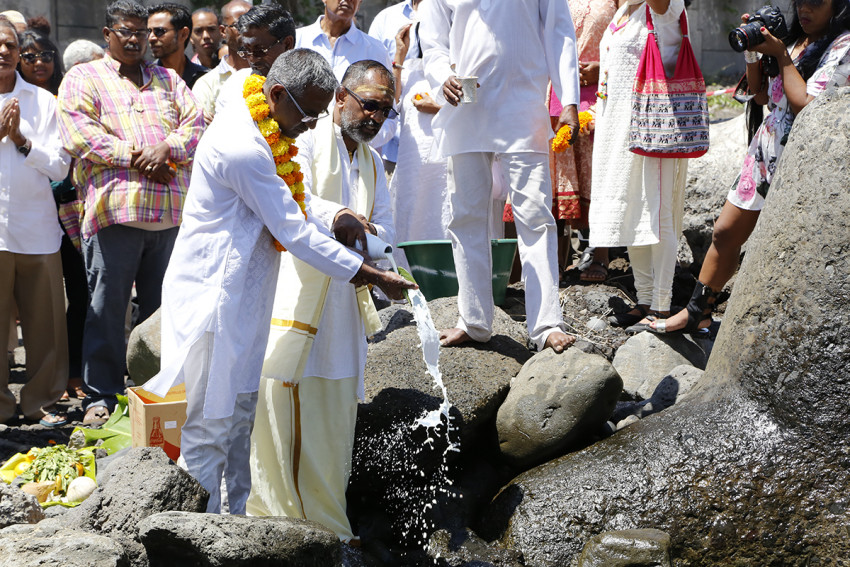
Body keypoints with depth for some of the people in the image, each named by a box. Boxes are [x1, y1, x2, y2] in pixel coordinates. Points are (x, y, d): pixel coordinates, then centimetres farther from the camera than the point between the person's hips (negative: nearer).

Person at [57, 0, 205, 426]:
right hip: (114, 209, -4)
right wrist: (135, 158, -11)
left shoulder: (167, 80, 22)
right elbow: (78, 135, -6)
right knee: (107, 307, -2)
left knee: (162, 307, 8)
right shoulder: (83, 78, 9)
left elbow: (196, 123, 10)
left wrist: (167, 149, -10)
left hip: (171, 210, 4)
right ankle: (101, 395, 6)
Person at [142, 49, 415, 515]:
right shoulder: (242, 148, -24)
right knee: (210, 425, -3)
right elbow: (295, 234, -22)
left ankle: (239, 517, 26)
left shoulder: (251, 131, 8)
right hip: (212, 298, -10)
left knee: (240, 412, 16)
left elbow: (289, 198, 23)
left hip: (239, 298, 10)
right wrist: (374, 277, -16)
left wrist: (337, 215, 3)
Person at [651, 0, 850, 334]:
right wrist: (753, 52, 1)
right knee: (725, 233, 11)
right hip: (764, 152, 8)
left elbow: (808, 108, -22)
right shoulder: (795, 39, 12)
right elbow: (761, 96, 16)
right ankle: (697, 312, 24)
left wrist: (781, 56, -14)